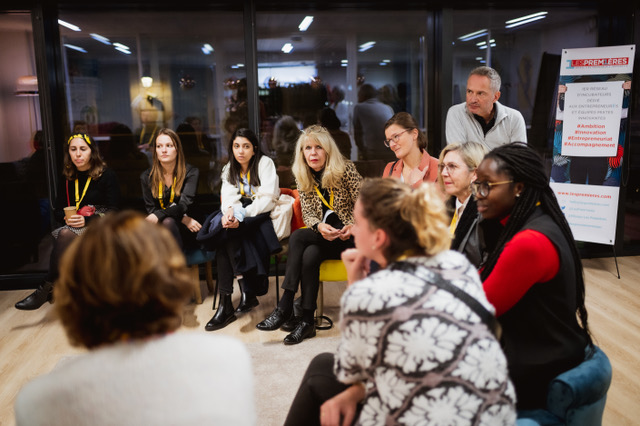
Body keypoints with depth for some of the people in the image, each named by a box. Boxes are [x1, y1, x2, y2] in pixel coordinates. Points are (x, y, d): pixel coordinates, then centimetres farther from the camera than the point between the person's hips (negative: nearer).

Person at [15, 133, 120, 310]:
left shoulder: (106, 175, -1)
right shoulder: (68, 179, 14)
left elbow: (113, 212, -7)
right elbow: (57, 211, 14)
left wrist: (87, 221, -20)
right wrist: (67, 217, -10)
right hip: (74, 225, 4)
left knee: (66, 235, -33)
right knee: (64, 234, -33)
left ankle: (46, 290, -29)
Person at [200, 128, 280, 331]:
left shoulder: (265, 163, 0)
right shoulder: (229, 169, 18)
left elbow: (267, 199, -12)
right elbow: (228, 196, 1)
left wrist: (241, 215, -25)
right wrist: (229, 211, -23)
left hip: (262, 215, -5)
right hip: (239, 214, 5)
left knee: (226, 231, -31)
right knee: (223, 225, -30)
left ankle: (225, 303, -31)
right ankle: (246, 290, -30)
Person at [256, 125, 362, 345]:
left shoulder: (344, 168, -7)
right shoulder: (302, 177, 6)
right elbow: (307, 213, 2)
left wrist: (353, 227, -23)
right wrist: (320, 227, -20)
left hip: (347, 236, -4)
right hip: (323, 236, 4)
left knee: (297, 237, -26)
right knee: (309, 255, -30)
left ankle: (285, 307, -22)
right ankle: (307, 321, -22)